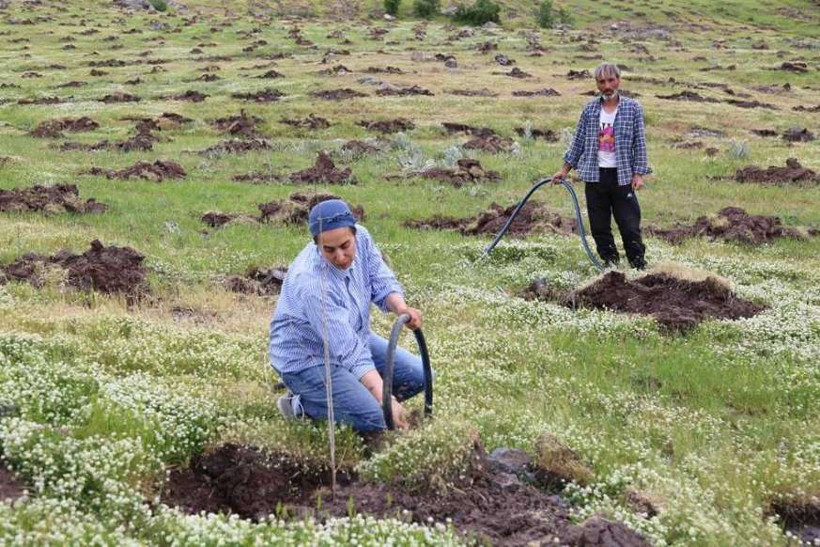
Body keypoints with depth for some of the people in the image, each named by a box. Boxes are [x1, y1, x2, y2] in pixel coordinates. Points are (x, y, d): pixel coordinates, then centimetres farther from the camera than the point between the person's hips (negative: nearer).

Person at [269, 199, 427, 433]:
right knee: (375, 419, -22)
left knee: (417, 375, 0)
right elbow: (350, 353, -35)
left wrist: (401, 308, -26)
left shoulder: (360, 237, -15)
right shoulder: (311, 282, -35)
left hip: (353, 338, 8)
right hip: (308, 359, -8)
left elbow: (382, 282, -3)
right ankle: (302, 405, 0)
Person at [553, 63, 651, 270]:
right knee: (599, 227, 6)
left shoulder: (633, 108, 0)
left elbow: (640, 142, 0)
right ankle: (610, 264, 16)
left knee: (630, 225, -3)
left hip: (622, 176, -3)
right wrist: (565, 170, 10)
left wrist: (638, 174, -7)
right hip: (595, 176, 3)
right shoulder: (590, 109, 6)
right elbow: (578, 142, 12)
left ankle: (639, 266, 5)